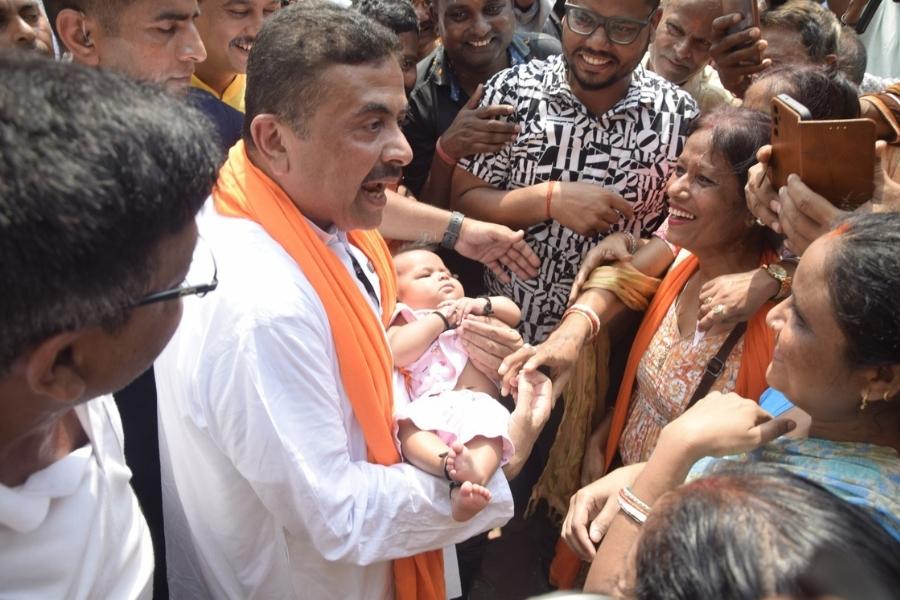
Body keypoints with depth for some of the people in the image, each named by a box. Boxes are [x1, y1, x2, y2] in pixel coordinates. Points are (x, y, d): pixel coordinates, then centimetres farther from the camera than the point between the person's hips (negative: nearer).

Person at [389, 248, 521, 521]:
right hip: (431, 405, -1)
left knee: (490, 427, -34)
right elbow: (398, 353, -2)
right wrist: (441, 318, 4)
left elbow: (513, 313, 31)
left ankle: (471, 482, -57)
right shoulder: (405, 323, 21)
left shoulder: (470, 311, 37)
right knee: (407, 426, -35)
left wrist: (481, 304, 12)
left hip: (479, 404, 2)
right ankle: (449, 463, -57)